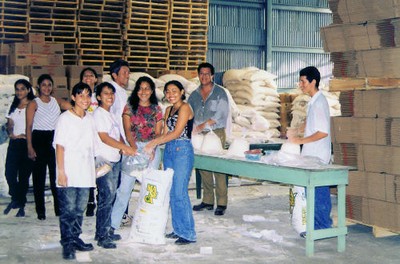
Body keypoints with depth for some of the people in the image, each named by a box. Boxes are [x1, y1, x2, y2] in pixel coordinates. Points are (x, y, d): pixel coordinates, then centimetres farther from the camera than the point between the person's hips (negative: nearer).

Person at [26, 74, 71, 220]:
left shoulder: (57, 101, 13)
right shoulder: (34, 104, 1)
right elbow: (29, 127, -4)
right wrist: (30, 147, -12)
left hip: (54, 139, 3)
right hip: (39, 139, -3)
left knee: (57, 175, 5)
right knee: (39, 176, 1)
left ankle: (59, 209, 13)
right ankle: (40, 211, 8)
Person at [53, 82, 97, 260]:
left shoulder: (90, 119, 13)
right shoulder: (65, 118, -3)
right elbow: (59, 146, -7)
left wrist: (93, 169, 13)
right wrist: (61, 172, -13)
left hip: (85, 173, 5)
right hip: (69, 173, -5)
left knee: (80, 209, 10)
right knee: (68, 209, -4)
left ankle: (75, 238, 21)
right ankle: (67, 244, 4)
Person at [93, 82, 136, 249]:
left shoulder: (111, 115, 19)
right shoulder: (98, 114, -7)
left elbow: (118, 135, 23)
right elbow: (104, 137, -15)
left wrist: (123, 147, 3)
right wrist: (124, 147, -15)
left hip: (114, 161, 9)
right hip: (103, 161, -9)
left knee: (110, 197, 11)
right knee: (106, 198, -10)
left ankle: (106, 231, 20)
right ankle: (102, 237, -6)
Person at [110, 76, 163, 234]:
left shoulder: (156, 109, 10)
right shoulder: (129, 107, 6)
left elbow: (158, 133, 5)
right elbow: (127, 129, -3)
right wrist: (133, 146, -18)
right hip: (132, 147, -1)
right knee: (125, 186, -6)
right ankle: (113, 224, 0)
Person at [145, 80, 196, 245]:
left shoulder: (185, 107, -7)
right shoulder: (168, 110, 17)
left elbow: (177, 132, -14)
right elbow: (165, 134, 15)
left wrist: (153, 142, -12)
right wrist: (153, 146, -2)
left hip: (182, 151, -8)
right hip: (169, 151, 8)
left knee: (180, 193, -9)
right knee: (172, 193, 9)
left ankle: (188, 233, -3)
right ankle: (178, 229, 19)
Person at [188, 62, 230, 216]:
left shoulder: (220, 92, 0)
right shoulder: (195, 94, 15)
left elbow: (222, 113, -10)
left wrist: (204, 124, -16)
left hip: (216, 133, -5)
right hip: (200, 134, 5)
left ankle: (221, 203, -5)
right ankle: (207, 201, 14)